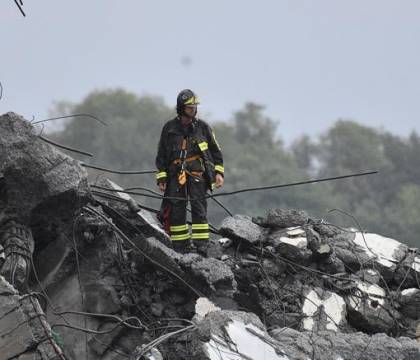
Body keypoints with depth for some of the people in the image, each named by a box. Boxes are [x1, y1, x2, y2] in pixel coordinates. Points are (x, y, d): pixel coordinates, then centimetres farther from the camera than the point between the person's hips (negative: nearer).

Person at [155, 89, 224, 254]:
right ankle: (179, 248, 6)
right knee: (176, 212, -1)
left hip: (198, 174, -1)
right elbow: (161, 155, 12)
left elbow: (215, 151, 13)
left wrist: (219, 172, 4)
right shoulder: (169, 128, 7)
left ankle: (201, 246, -10)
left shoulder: (202, 127, 7)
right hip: (176, 176, 1)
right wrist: (161, 178, 6)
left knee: (199, 209, -10)